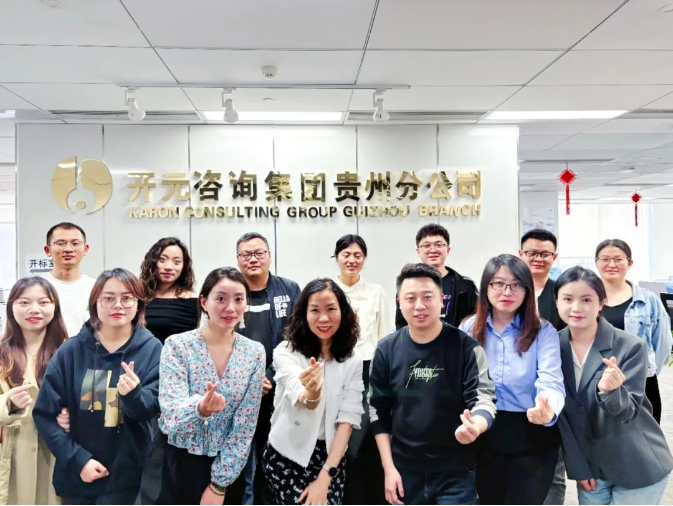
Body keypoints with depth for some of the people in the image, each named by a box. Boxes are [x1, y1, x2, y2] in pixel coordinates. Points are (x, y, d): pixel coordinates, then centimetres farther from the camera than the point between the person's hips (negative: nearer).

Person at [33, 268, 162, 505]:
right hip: (75, 473, 2)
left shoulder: (152, 349, -7)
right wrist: (77, 459, -13)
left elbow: (151, 410, -11)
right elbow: (45, 414, -4)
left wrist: (133, 393, -32)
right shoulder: (71, 350, -5)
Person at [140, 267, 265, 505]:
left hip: (225, 467, 2)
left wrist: (219, 484, -7)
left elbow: (245, 425, -4)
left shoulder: (254, 353, -5)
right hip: (173, 465, -1)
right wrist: (200, 408, -41)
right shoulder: (177, 345, -11)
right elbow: (172, 413, -20)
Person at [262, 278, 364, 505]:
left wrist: (325, 476, -13)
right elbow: (299, 400, -27)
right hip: (287, 456, -3)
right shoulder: (285, 352, -11)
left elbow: (348, 418, -6)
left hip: (331, 457, 3)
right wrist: (311, 393, -51)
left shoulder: (352, 360, -2)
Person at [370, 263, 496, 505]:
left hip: (455, 472, -2)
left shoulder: (466, 346, -9)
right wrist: (388, 468, 0)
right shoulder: (387, 349, -2)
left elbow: (483, 399, -13)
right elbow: (378, 412, 4)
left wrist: (474, 426, -36)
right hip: (404, 471, 3)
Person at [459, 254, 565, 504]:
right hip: (486, 436, 3)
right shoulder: (468, 329, 0)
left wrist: (549, 411, -42)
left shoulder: (543, 331, -8)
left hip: (533, 437, -2)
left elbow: (550, 381, -20)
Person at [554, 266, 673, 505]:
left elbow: (627, 412, -17)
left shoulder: (631, 346, -16)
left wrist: (610, 391, -38)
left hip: (636, 467, -3)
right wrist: (577, 466, -2)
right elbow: (561, 411, 0)